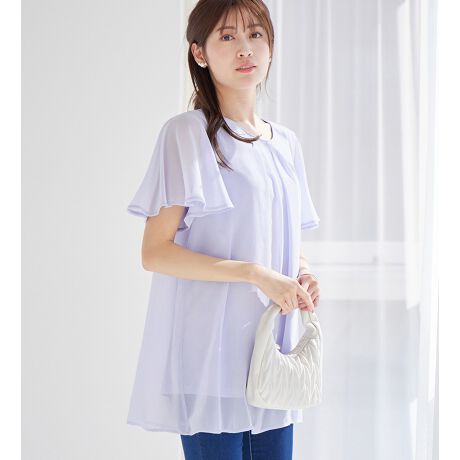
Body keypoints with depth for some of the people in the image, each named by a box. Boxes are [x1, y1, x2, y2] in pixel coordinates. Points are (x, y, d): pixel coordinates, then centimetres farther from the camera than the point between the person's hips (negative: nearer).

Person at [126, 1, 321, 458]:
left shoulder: (285, 142, 14)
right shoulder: (188, 133, -6)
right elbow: (154, 253, -12)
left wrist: (302, 274, 2)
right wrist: (254, 274, -20)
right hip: (212, 355, -6)